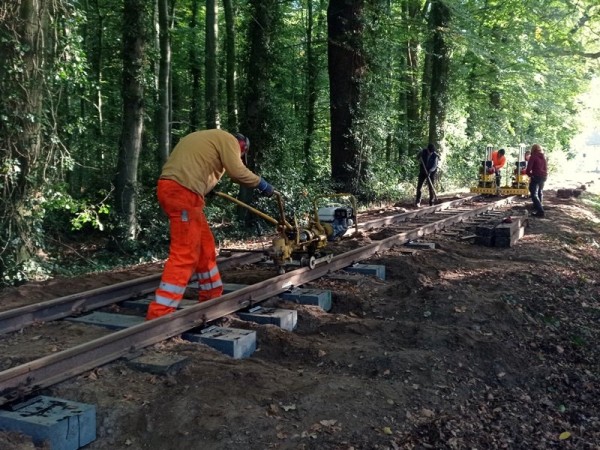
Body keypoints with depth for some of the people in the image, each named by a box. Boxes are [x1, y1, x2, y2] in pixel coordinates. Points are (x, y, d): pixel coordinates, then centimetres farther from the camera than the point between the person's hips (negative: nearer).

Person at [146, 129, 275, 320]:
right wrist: (262, 184, 7)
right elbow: (238, 172, -6)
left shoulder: (210, 138, 31)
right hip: (182, 192, -10)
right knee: (185, 254, -11)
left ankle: (212, 296, 31)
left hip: (172, 188, 10)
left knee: (205, 246, 19)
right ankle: (159, 315, -15)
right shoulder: (229, 140, 5)